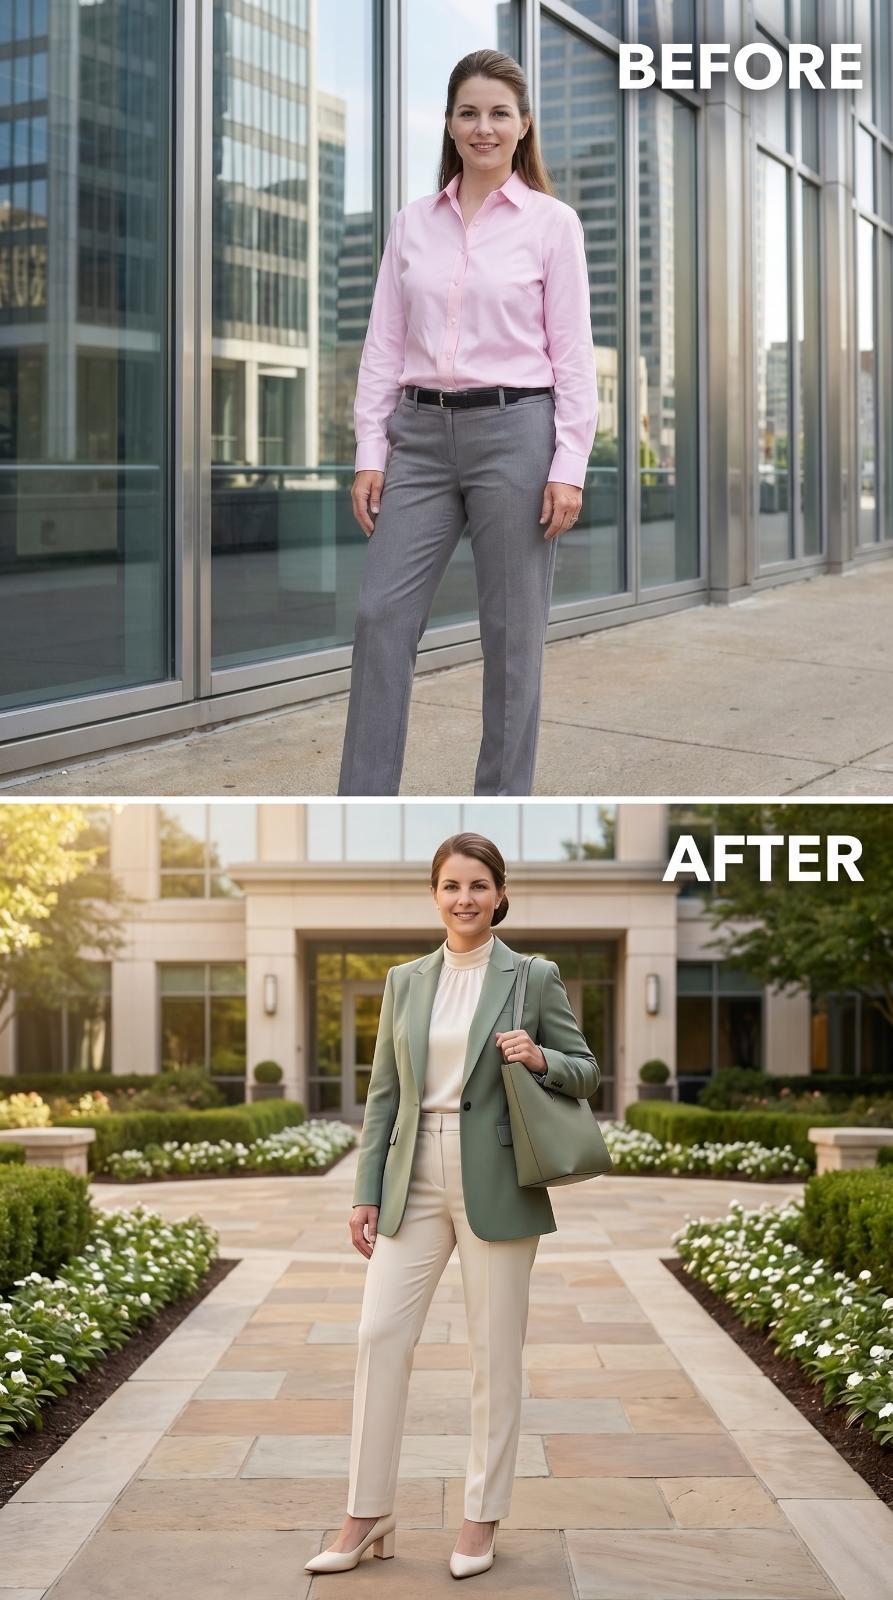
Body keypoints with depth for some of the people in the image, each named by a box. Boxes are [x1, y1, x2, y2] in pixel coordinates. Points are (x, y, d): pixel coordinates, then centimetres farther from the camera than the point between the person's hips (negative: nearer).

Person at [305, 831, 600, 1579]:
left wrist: (539, 1059, -17)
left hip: (497, 1183, -3)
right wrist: (367, 1192, 4)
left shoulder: (535, 977, -1)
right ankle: (368, 1516, 7)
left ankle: (483, 1519, 15)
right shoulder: (405, 981, 9)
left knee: (495, 1351, 3)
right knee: (380, 1334, -3)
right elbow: (384, 1092, 10)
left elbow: (586, 1071, 5)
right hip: (414, 1179, 3)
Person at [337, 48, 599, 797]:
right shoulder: (412, 223, 9)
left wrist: (569, 466, -11)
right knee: (382, 617, -3)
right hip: (422, 436, 4)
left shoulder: (552, 222, -2)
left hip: (514, 433, -4)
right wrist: (370, 452, 1)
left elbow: (573, 354, -5)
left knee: (511, 634, 3)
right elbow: (384, 346, 8)